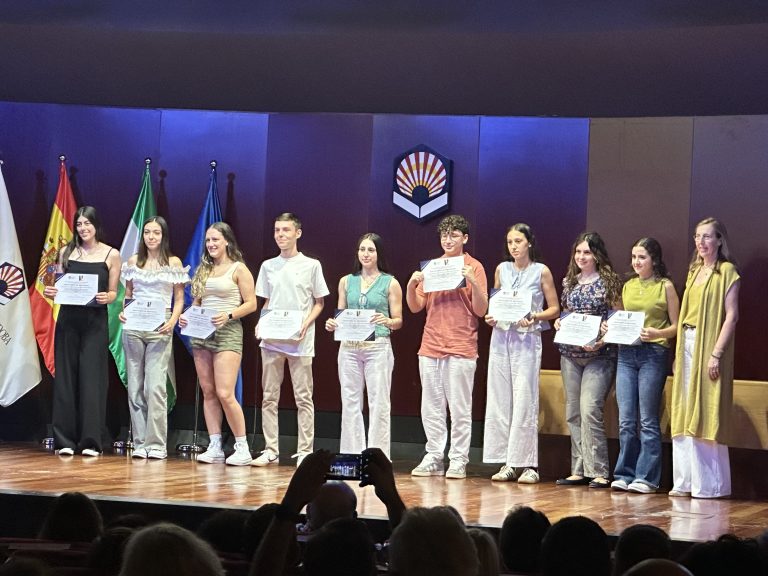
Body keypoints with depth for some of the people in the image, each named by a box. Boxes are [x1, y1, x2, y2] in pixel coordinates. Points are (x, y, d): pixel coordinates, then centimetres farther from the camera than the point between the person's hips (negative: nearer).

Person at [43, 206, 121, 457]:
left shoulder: (111, 255, 3)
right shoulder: (66, 252, 9)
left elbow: (113, 292, 3)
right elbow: (59, 285, 11)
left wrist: (106, 297, -18)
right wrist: (51, 292, -10)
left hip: (95, 322, -2)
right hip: (68, 319, 2)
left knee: (92, 378, -5)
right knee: (65, 377, 1)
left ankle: (90, 441, -2)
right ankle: (65, 440, 5)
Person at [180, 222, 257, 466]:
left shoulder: (238, 269, -1)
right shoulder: (203, 270, 16)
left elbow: (251, 304, -5)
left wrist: (228, 315, -19)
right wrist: (187, 316, 1)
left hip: (227, 333, -6)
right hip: (201, 334, 6)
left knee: (225, 393, -13)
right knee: (208, 393, 5)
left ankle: (242, 448, -5)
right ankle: (215, 447, 9)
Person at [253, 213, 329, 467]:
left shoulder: (311, 265, 2)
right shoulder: (268, 266, 12)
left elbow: (319, 302, 5)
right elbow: (266, 302, 17)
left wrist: (306, 323, -12)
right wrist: (261, 323, -2)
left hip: (300, 341, -3)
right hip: (271, 340, 3)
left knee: (303, 398, -2)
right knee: (269, 397, 4)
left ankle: (304, 451, 1)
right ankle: (270, 450, 9)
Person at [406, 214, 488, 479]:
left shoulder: (474, 267, 2)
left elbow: (481, 310, -3)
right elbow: (415, 307, 13)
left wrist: (473, 282, -17)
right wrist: (412, 284, -5)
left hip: (461, 348, -4)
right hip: (430, 347, 4)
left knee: (460, 408, -3)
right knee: (431, 407, 5)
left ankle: (458, 461, 0)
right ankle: (433, 458, 10)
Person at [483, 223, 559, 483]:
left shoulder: (541, 271, 0)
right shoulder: (502, 269, 10)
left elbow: (554, 308, 2)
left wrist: (534, 317, -15)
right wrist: (490, 317, -1)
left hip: (527, 339, -4)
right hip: (501, 337, 4)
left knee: (525, 400, -8)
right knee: (500, 400, 2)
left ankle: (527, 464, -4)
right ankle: (507, 463, 7)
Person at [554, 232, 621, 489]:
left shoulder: (608, 281, -4)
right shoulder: (569, 282, 12)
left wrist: (602, 341, -19)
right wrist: (558, 323, 0)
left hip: (599, 355, -6)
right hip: (570, 354, 6)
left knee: (589, 410, -15)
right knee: (573, 413, 6)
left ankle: (598, 472, -11)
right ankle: (579, 470, 12)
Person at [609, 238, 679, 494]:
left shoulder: (665, 286, 0)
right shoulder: (628, 286, 15)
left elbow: (676, 327, -1)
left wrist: (656, 333, -19)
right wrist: (612, 328, 3)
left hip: (653, 355, -5)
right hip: (626, 353, 5)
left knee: (648, 420, -4)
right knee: (625, 420, 3)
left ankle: (646, 477, 0)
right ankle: (624, 475, 9)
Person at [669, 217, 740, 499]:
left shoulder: (726, 271, -5)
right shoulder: (694, 271, 16)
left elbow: (731, 315, -11)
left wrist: (717, 353, -17)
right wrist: (678, 352, 11)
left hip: (709, 346, -7)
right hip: (687, 345, 7)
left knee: (706, 416, -5)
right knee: (685, 415, 6)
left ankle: (710, 484, 2)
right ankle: (686, 481, 11)